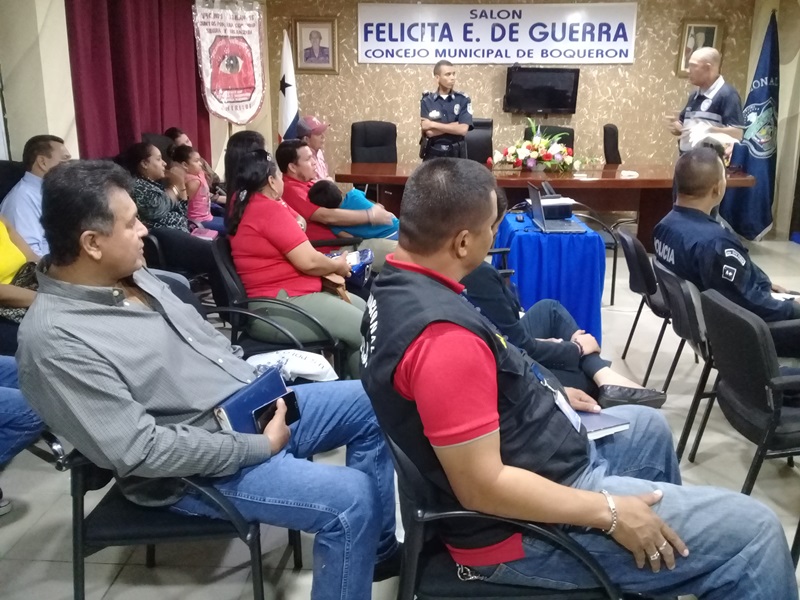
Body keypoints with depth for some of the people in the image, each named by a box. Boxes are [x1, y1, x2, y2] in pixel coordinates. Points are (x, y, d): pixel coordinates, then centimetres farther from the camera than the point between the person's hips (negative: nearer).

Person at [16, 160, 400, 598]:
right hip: (196, 466, -9)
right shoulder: (55, 341, -23)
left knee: (372, 406, 6)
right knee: (351, 500, -22)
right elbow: (142, 450, -26)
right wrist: (260, 447, -21)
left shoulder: (130, 274, 3)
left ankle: (378, 550, 22)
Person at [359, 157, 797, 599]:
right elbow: (482, 488, -30)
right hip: (524, 528, -10)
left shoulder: (397, 286, 0)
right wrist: (609, 513, -22)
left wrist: (547, 394, 16)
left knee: (648, 426, 31)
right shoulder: (443, 337, -32)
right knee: (753, 531, -6)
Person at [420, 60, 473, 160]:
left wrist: (433, 124, -12)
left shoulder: (463, 100, 0)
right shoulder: (426, 101, 0)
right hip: (433, 155, 0)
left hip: (456, 154, 1)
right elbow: (429, 132, -11)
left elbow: (463, 129, -13)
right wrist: (455, 125, -13)